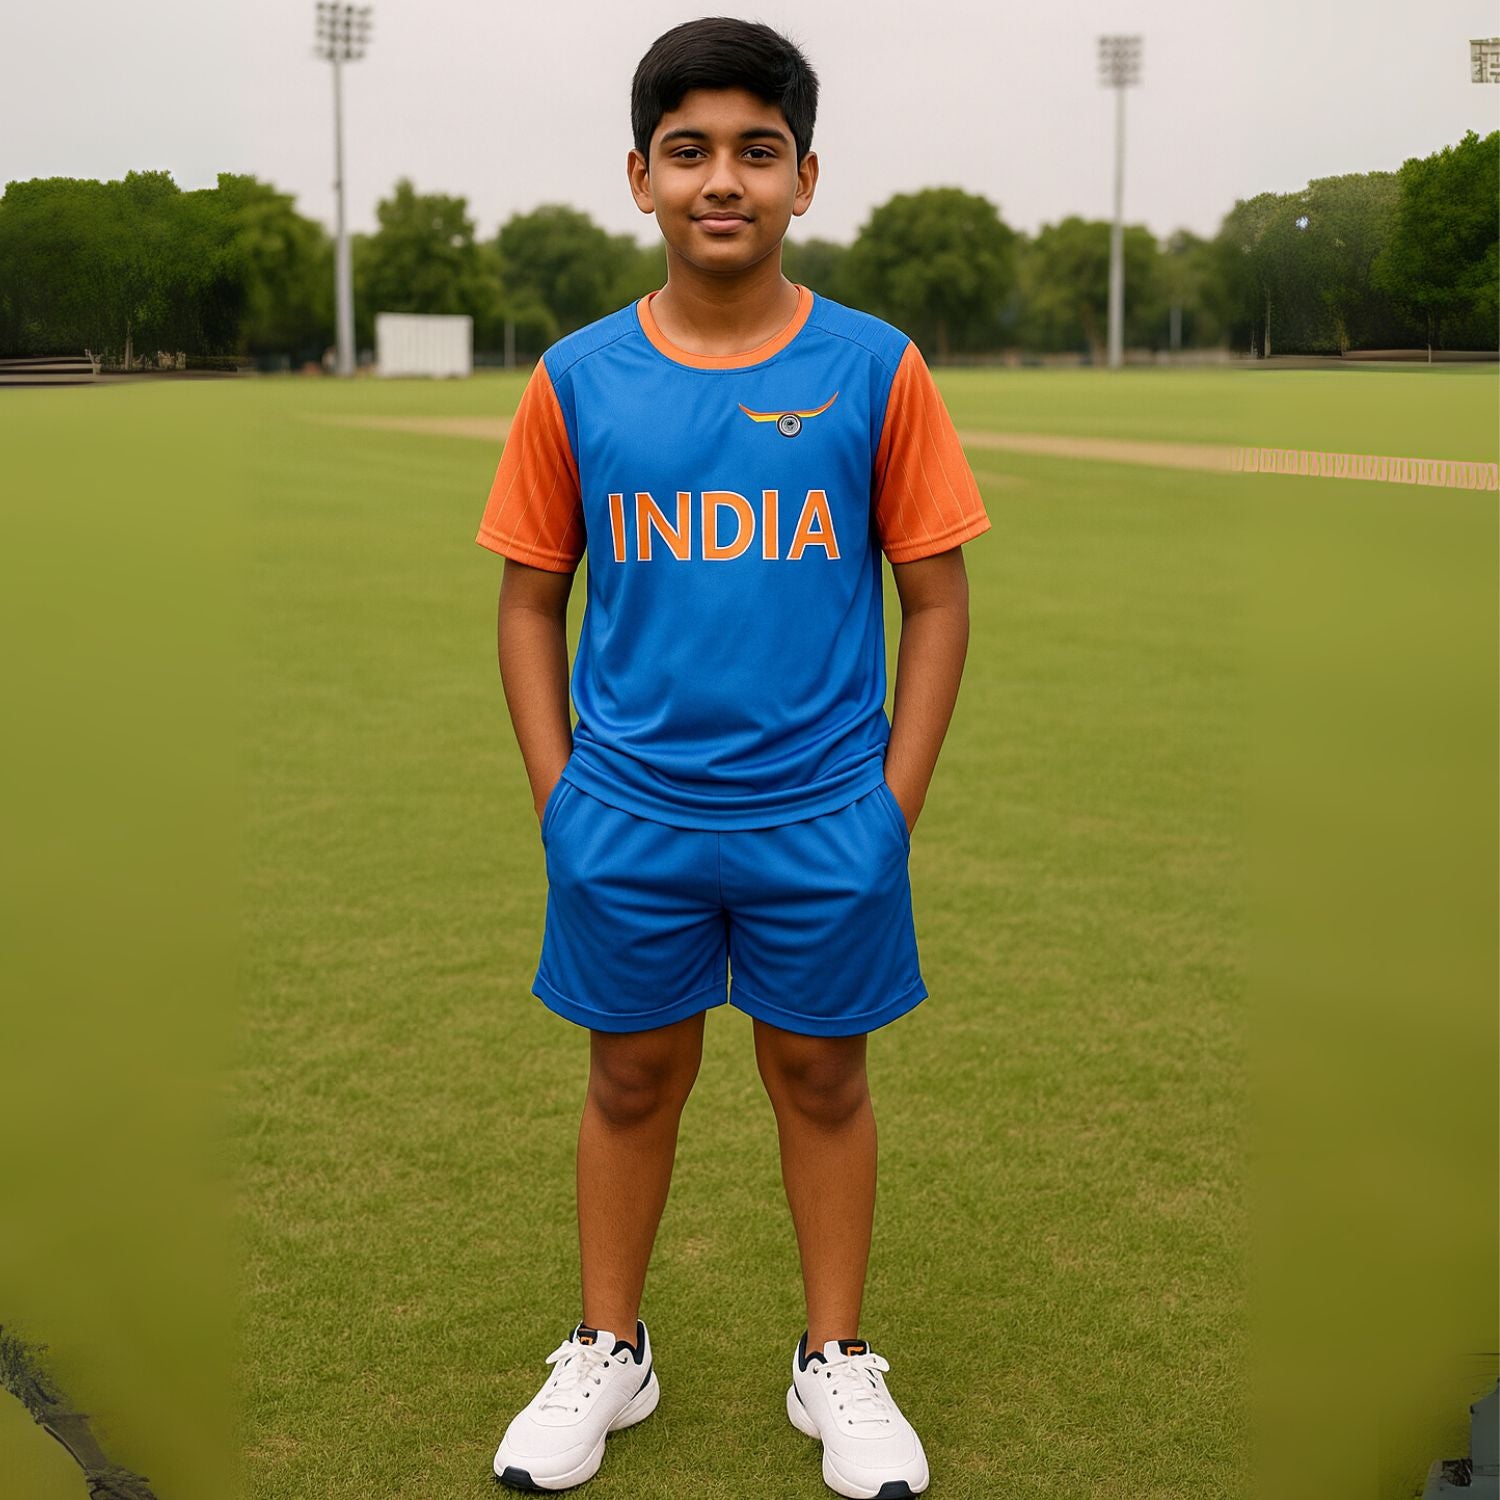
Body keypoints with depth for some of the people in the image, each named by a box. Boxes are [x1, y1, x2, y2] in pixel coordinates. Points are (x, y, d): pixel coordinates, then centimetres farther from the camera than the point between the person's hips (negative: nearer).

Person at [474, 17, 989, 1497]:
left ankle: (836, 1362, 32)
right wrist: (559, 800, -1)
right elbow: (531, 601, 5)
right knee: (633, 1078, 15)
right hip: (629, 820, 1)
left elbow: (933, 596, -1)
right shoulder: (576, 378, -2)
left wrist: (894, 804, -5)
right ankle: (608, 1351, 34)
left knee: (820, 1076, 13)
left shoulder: (875, 369, -5)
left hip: (823, 818, -1)